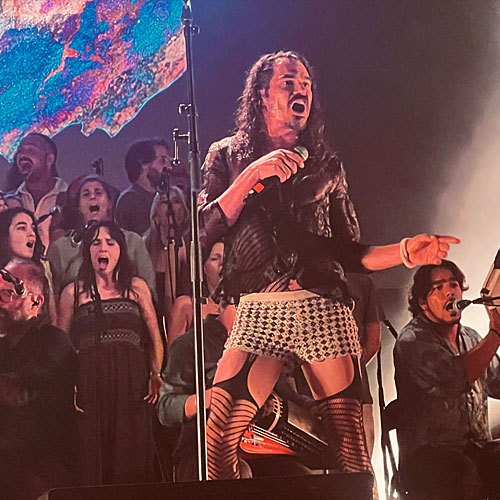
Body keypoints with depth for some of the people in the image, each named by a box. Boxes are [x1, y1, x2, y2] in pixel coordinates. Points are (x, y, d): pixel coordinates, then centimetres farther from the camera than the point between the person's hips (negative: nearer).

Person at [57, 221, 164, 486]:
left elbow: (155, 337, 12)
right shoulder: (73, 292, 10)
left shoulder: (137, 287, 13)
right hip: (89, 385, -1)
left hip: (132, 383, 1)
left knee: (133, 458, -1)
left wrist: (156, 374, -3)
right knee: (92, 454, -2)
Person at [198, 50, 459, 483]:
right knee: (215, 438, -18)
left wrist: (403, 252, -1)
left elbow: (349, 252, 17)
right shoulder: (228, 156, 15)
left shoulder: (326, 165, 18)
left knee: (350, 445, -8)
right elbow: (204, 231, 1)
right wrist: (253, 173, -5)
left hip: (323, 310, 1)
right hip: (258, 314, -1)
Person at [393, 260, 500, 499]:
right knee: (463, 472, -38)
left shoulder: (471, 338, 21)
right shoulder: (412, 340, -3)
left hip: (479, 451, 7)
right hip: (427, 454, -6)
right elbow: (455, 377, -20)